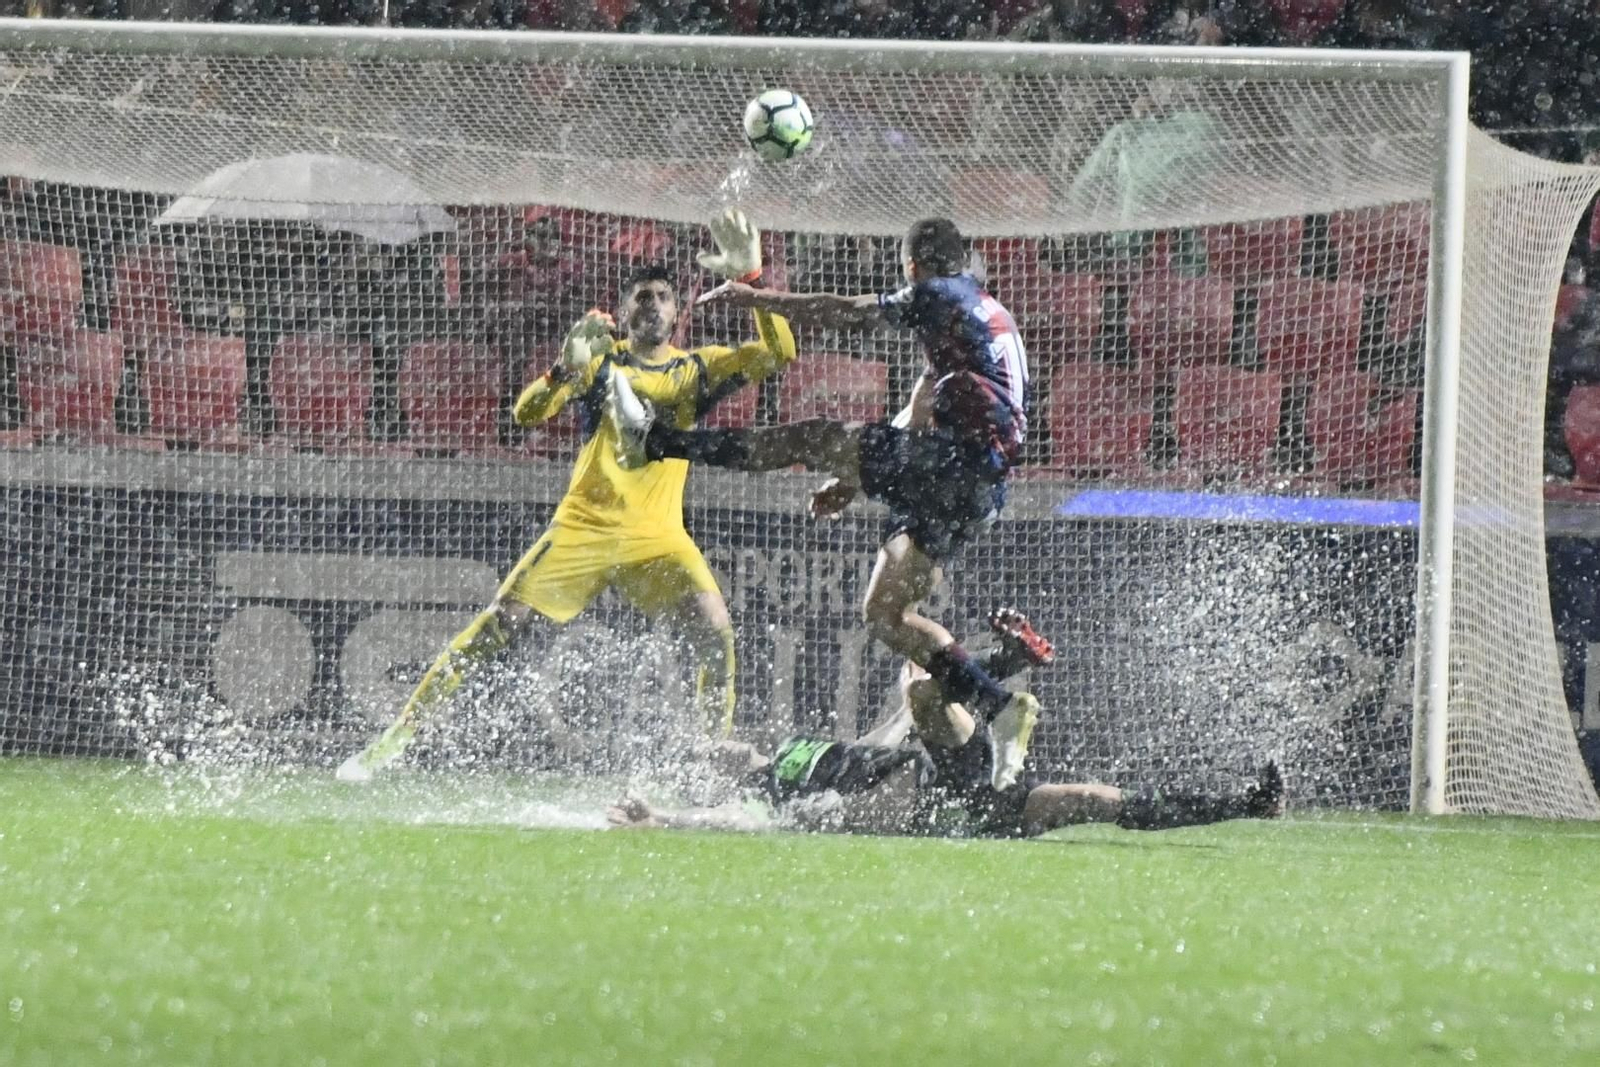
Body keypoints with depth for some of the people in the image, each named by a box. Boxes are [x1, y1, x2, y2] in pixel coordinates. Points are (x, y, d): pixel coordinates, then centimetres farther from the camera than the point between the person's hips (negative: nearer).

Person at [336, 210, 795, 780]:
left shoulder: (697, 368, 10)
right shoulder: (602, 359, 7)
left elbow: (777, 353, -3)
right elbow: (528, 412, -4)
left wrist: (750, 279, -15)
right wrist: (569, 366, -24)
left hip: (658, 536, 1)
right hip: (583, 526, -1)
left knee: (716, 634, -21)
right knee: (494, 630, -9)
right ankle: (394, 737, -4)